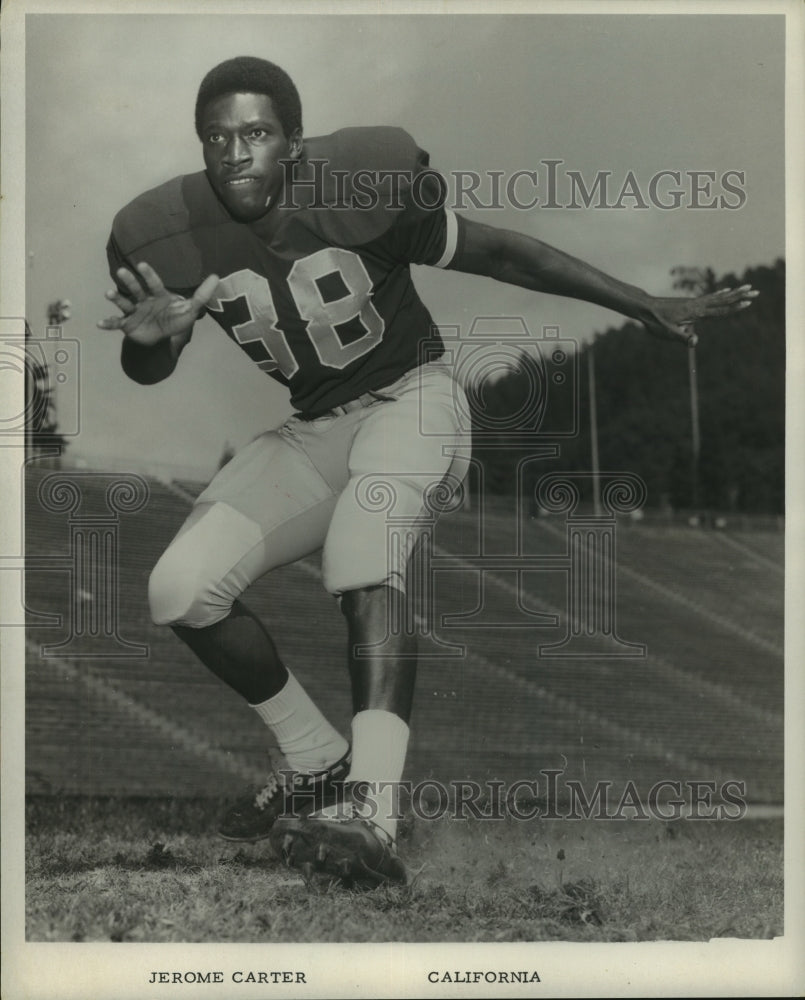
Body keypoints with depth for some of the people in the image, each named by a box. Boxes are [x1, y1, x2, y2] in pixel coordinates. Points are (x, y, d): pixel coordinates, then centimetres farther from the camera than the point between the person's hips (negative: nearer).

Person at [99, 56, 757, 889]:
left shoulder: (367, 183, -19)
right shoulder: (169, 237, -11)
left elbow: (499, 254, -9)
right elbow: (147, 372, 4)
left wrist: (650, 308, -8)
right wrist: (152, 334, -23)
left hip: (411, 396, -5)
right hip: (312, 432, 5)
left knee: (364, 564, -34)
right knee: (181, 590, -9)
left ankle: (370, 808, -47)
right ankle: (317, 764, 8)